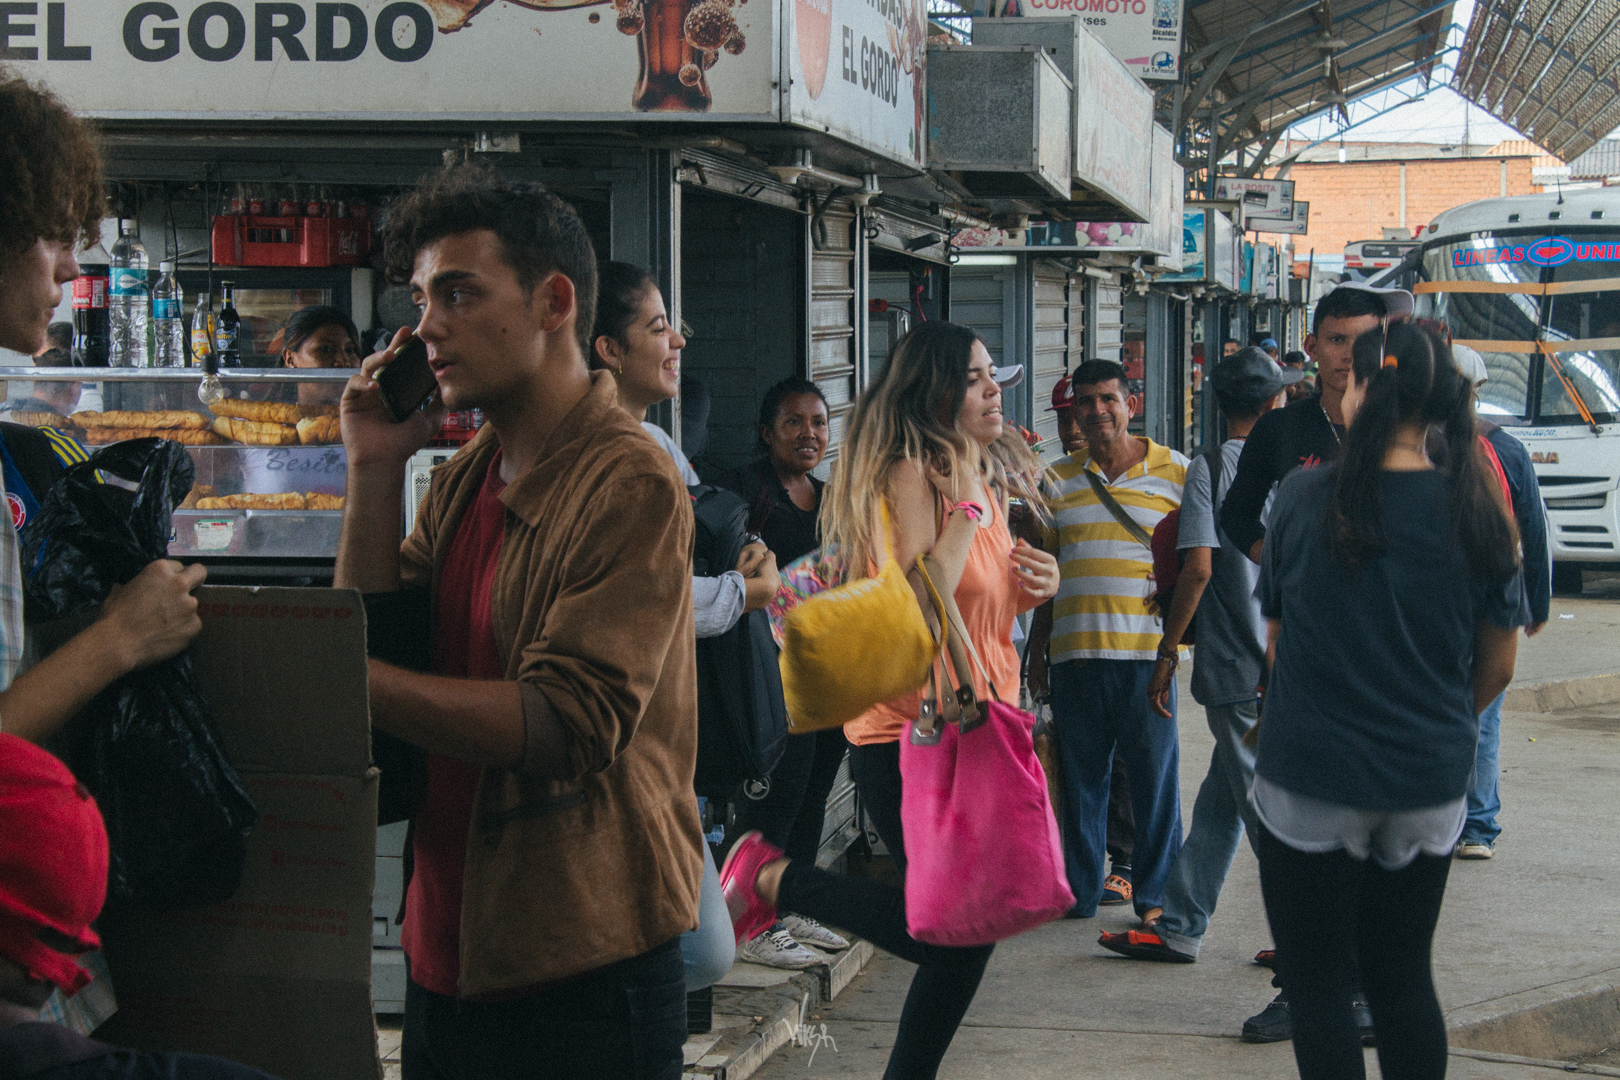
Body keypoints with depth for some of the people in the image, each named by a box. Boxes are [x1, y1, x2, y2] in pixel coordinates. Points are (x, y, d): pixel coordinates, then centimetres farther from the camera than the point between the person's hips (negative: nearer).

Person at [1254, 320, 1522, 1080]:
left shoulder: (1304, 499, -10)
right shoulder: (1476, 512, -4)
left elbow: (1276, 636, 3)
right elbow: (1497, 667, 4)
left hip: (1311, 779, -3)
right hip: (1430, 784, 3)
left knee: (1317, 986, 7)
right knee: (1404, 977, 17)